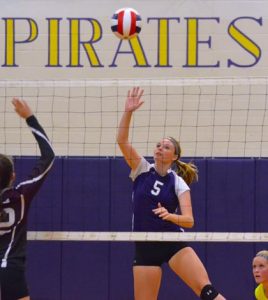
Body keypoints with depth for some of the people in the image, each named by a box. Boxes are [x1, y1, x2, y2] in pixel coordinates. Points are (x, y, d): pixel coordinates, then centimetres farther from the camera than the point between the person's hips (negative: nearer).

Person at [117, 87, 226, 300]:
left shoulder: (178, 183, -1)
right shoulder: (142, 170, 3)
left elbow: (189, 220, -9)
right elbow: (122, 140, -10)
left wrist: (170, 216, -30)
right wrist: (128, 112, -22)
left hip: (174, 243, -1)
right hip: (145, 247, 1)